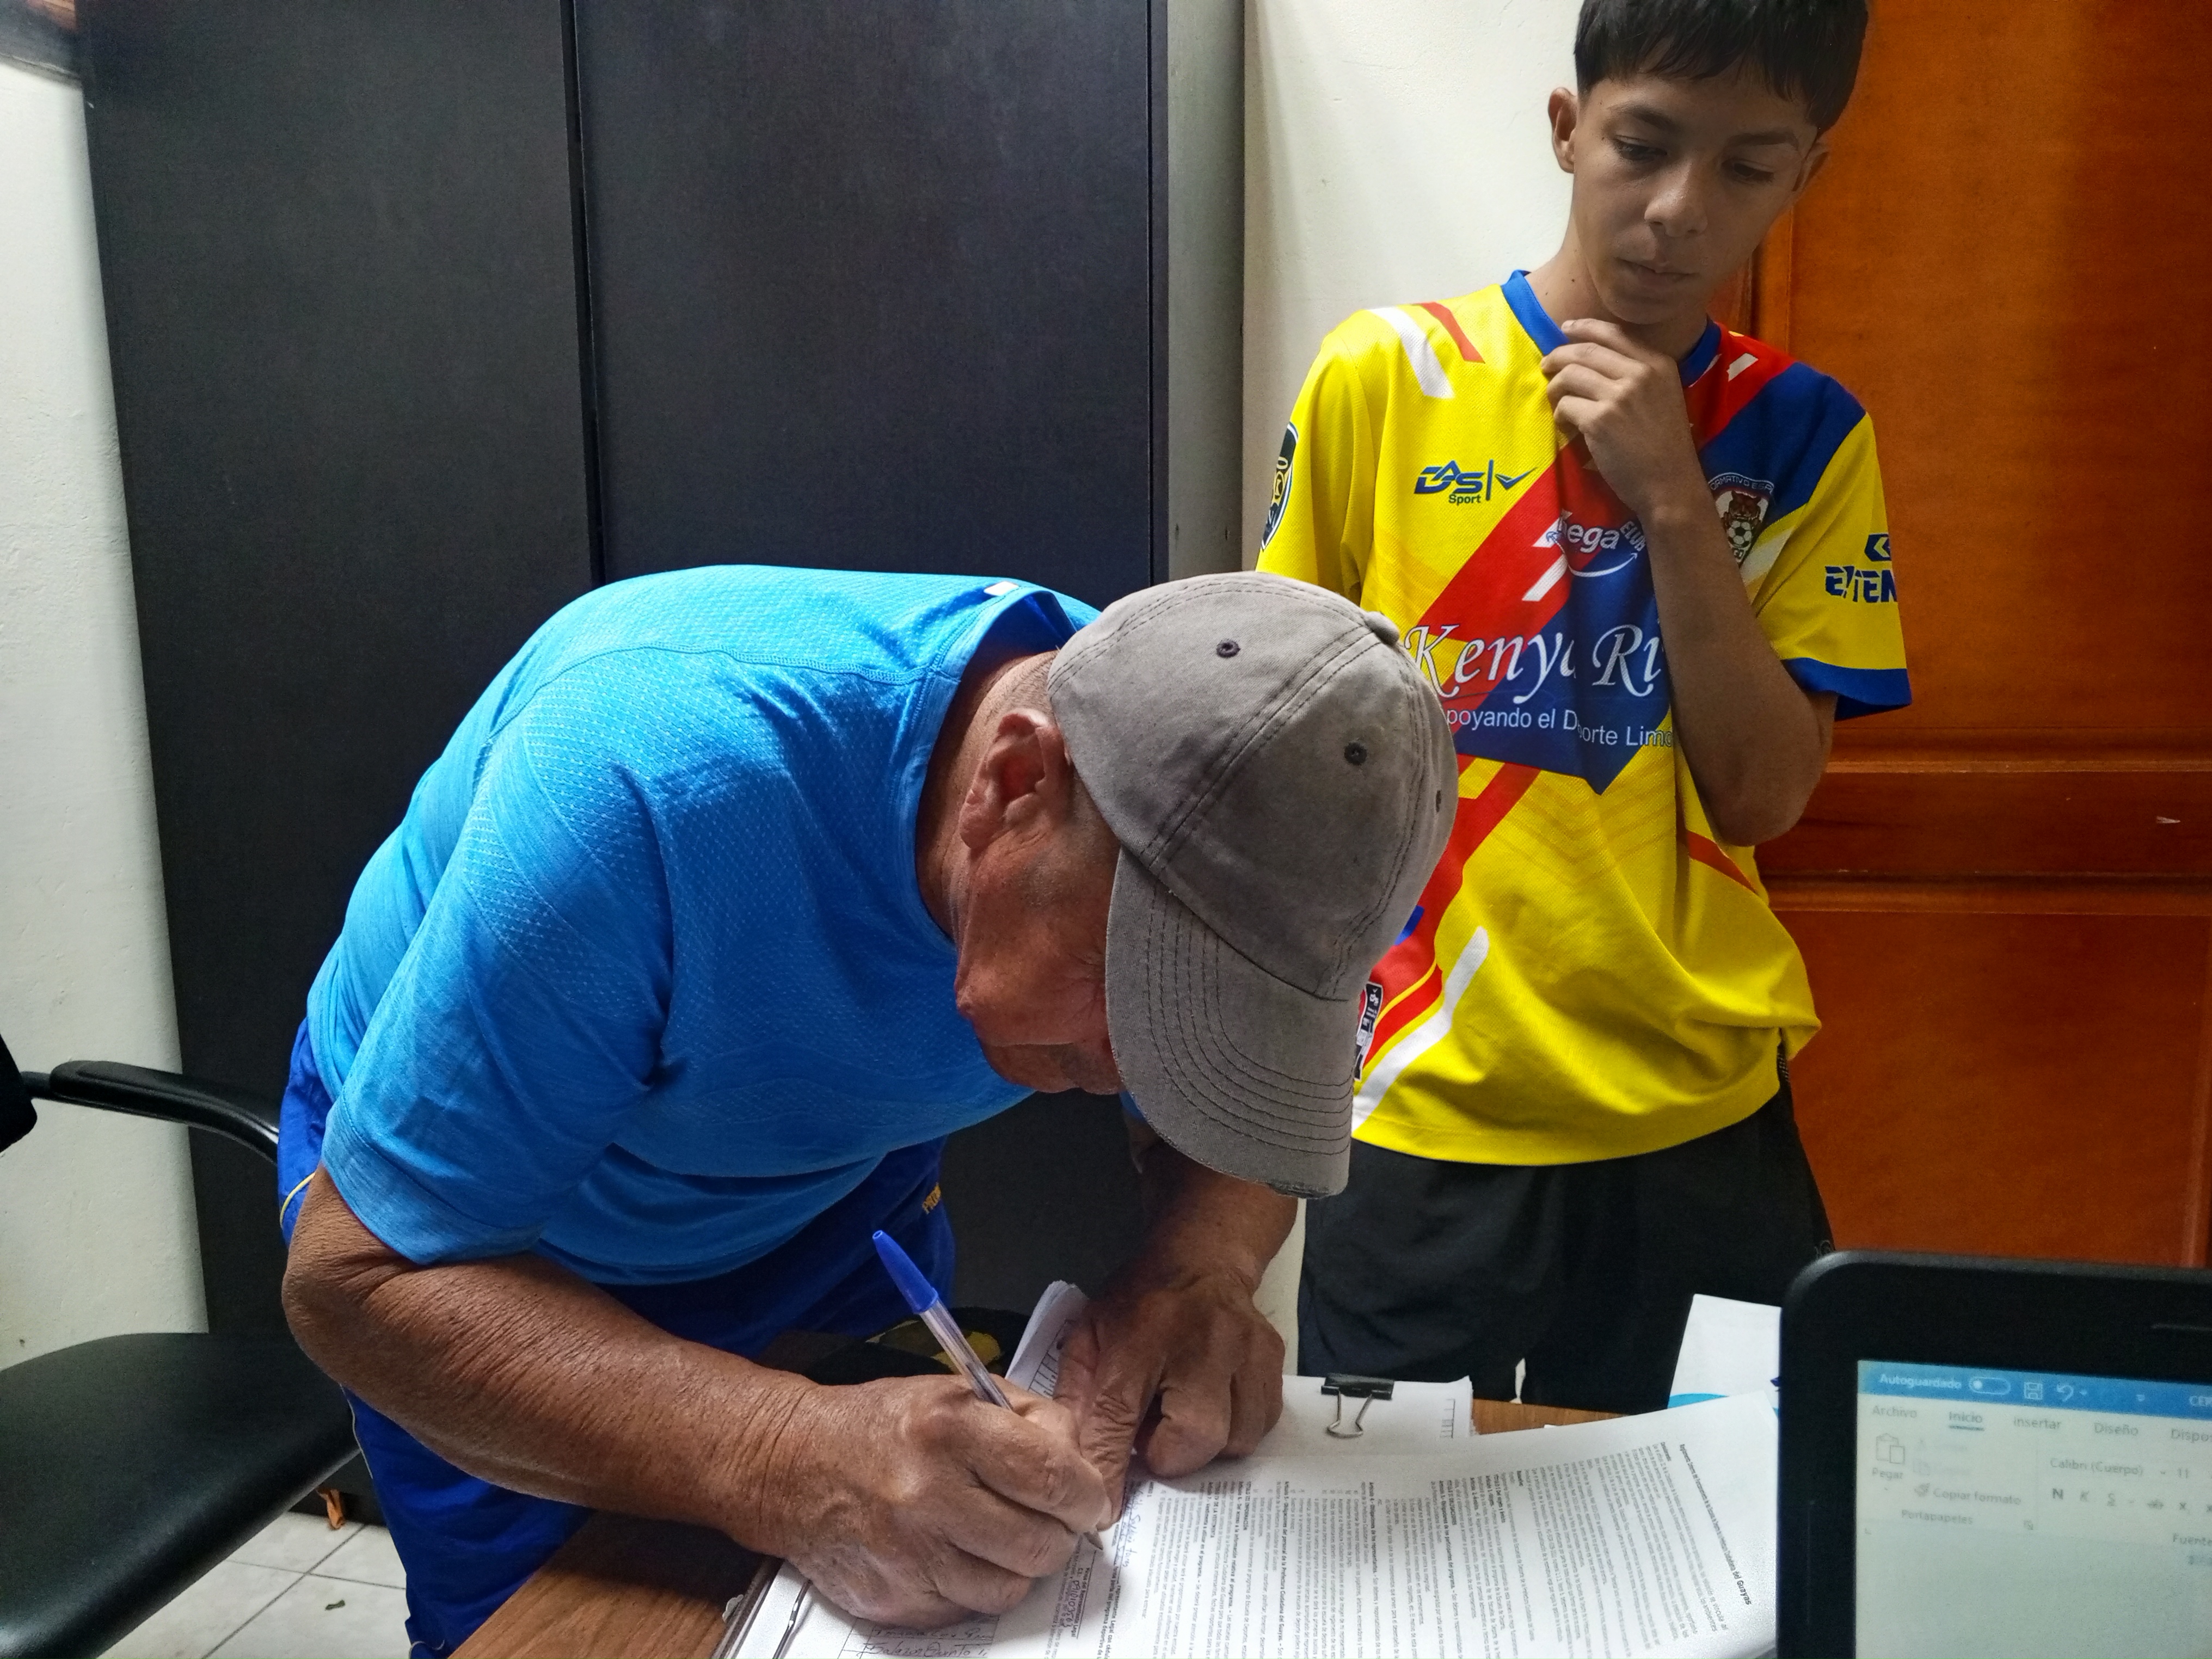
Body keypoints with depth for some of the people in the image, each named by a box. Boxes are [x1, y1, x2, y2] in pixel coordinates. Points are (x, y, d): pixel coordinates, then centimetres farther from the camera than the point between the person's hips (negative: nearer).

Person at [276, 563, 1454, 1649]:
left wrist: (1200, 1265, -33)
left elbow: (1240, 1108, -10)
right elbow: (359, 1277, -35)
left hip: (833, 1196, 4)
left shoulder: (1181, 785, -25)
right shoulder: (659, 775, -41)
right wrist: (783, 1465, -50)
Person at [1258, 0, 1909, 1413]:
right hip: (1422, 1107, -1)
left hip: (1704, 1111, 2)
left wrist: (1671, 498, -13)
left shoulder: (1803, 435, 2)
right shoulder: (1385, 378, -5)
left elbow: (1763, 795, -4)